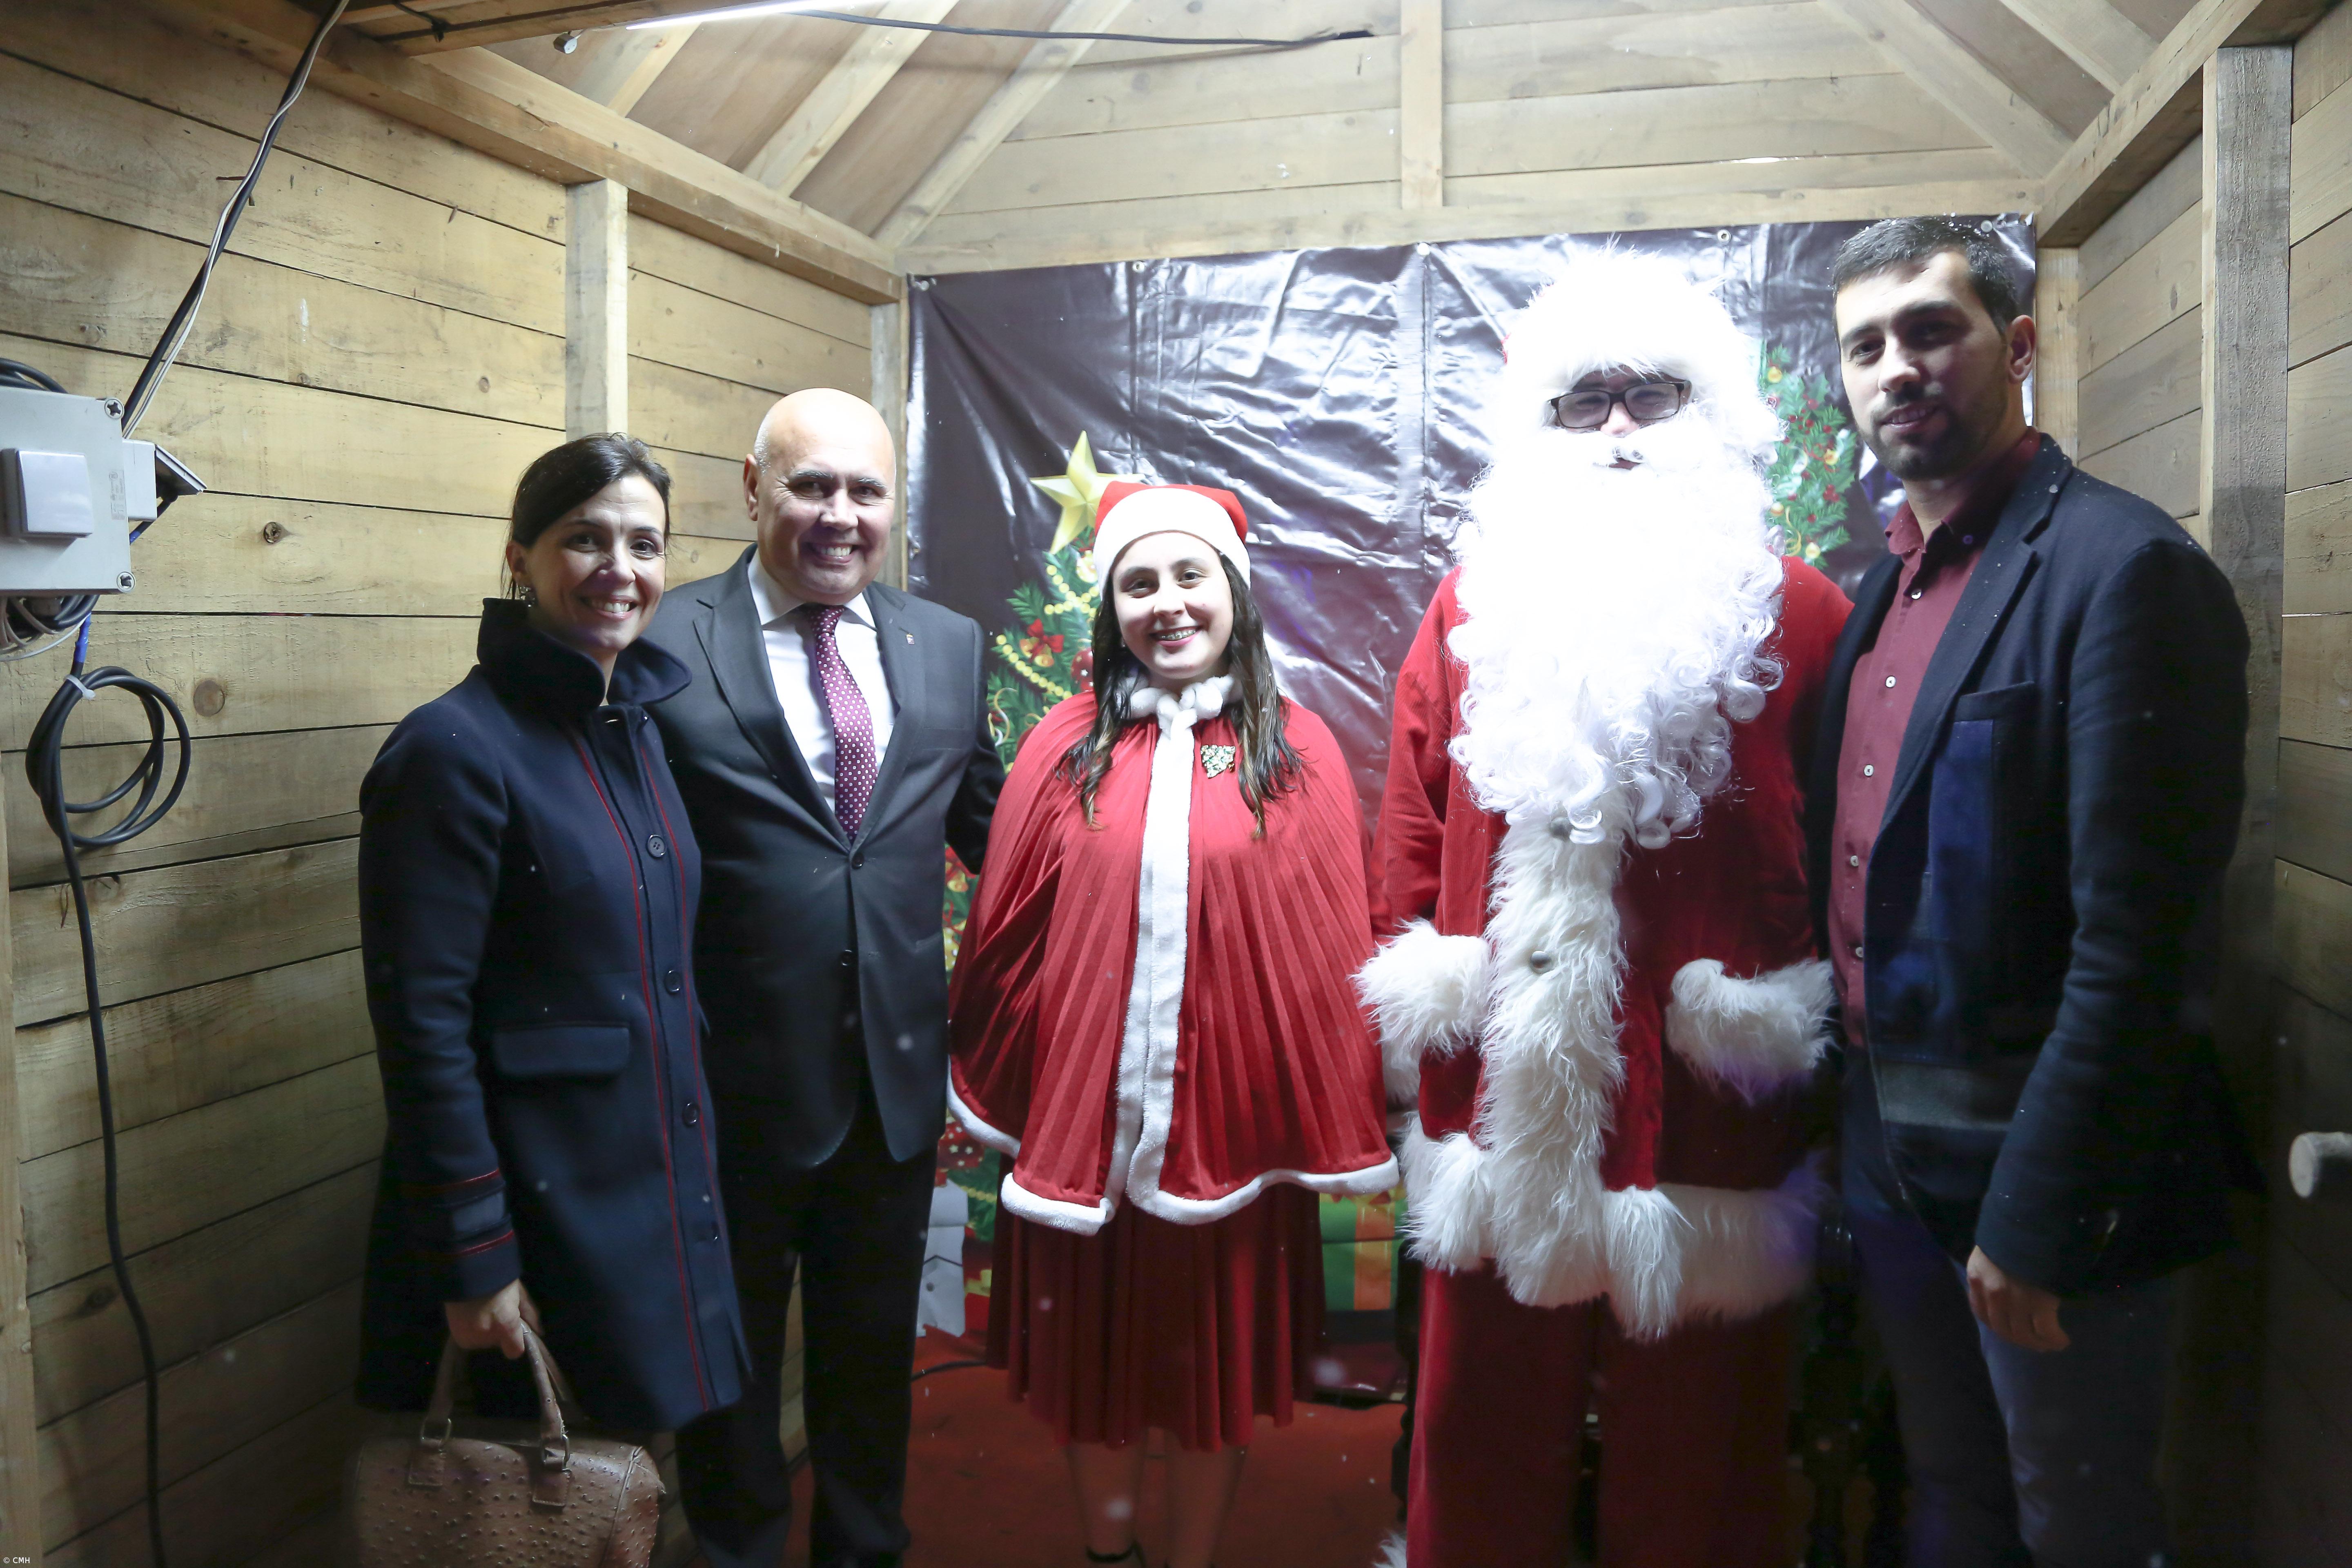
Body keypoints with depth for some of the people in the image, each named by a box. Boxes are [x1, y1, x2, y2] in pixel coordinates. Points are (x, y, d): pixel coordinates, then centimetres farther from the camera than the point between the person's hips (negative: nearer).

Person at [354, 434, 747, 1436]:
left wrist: (689, 1166, 13)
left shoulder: (636, 726, 7)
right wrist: (472, 1260, -18)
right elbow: (421, 1025, -18)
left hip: (662, 1186, 7)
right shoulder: (455, 748, -17)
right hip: (543, 1196, -7)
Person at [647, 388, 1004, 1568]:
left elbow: (987, 823, 12)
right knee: (730, 1368, 19)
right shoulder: (663, 647, -12)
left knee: (873, 1352, 24)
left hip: (899, 1074, 4)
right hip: (734, 1083, -4)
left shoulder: (950, 645, 3)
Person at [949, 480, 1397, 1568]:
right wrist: (999, 1094, 5)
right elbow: (1004, 937, 2)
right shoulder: (1065, 747, -2)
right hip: (1083, 1124, 1)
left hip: (1231, 1127, -1)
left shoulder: (1298, 752, -4)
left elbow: (1334, 950, -3)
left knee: (1215, 1367, 15)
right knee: (1091, 1361, 17)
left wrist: (1335, 1132, -3)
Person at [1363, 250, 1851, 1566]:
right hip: (1510, 1112, 2)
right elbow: (1414, 840, 6)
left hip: (1711, 1116, -2)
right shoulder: (1474, 609, 7)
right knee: (1489, 1453, 18)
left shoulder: (1799, 616, -1)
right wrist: (1434, 1010, 1)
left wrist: (1789, 1039, -8)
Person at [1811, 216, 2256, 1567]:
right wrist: (1860, 1122, 9)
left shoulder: (2124, 568, -16)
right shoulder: (1887, 587, 9)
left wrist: (2037, 1210, -21)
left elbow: (2139, 939, -21)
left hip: (2049, 1160, -7)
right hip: (1892, 1142, 7)